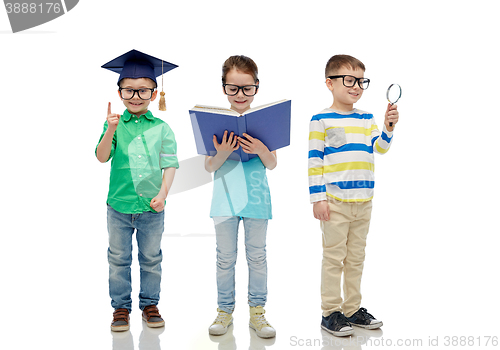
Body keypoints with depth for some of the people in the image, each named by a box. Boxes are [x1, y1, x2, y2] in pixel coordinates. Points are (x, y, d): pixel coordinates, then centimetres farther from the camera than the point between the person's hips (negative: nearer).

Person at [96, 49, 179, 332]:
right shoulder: (115, 124, 0)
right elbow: (102, 157, -10)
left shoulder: (162, 128, 0)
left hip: (151, 208, 0)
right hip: (119, 206, 0)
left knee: (151, 259, 12)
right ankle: (121, 307, 24)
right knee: (119, 259, 10)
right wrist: (110, 131, -25)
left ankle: (150, 305, 27)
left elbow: (170, 164, -2)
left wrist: (162, 194, -14)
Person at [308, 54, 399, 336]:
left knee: (356, 257, 13)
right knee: (334, 257, 0)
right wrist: (318, 197, -12)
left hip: (363, 201, 6)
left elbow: (380, 147, 3)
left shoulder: (366, 119, 12)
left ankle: (352, 309, 24)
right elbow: (314, 160, -8)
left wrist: (389, 127, -16)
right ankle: (331, 313, 10)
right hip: (335, 202, -6)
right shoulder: (321, 120, -5)